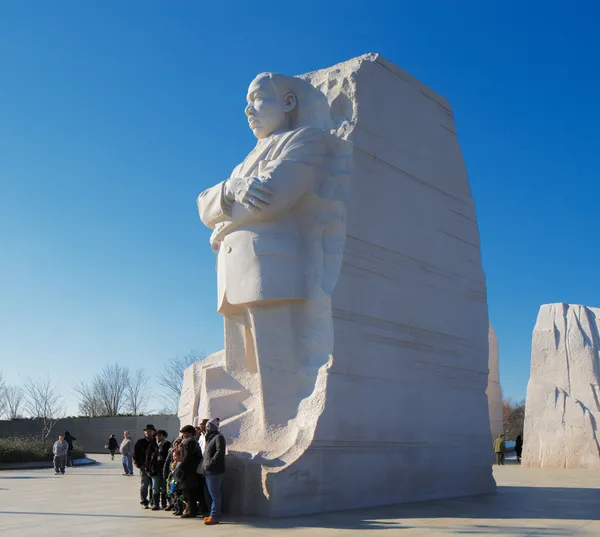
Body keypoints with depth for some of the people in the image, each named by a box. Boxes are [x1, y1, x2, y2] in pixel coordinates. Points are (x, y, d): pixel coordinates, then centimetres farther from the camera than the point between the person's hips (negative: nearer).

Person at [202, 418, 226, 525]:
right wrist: (204, 462, 13)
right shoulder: (210, 438, 21)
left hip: (214, 471, -9)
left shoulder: (218, 437, -8)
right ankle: (214, 514, 19)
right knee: (212, 493, 13)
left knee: (214, 493, -8)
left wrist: (210, 462, -20)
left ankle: (215, 516, -7)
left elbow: (219, 452, -19)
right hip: (208, 471, 9)